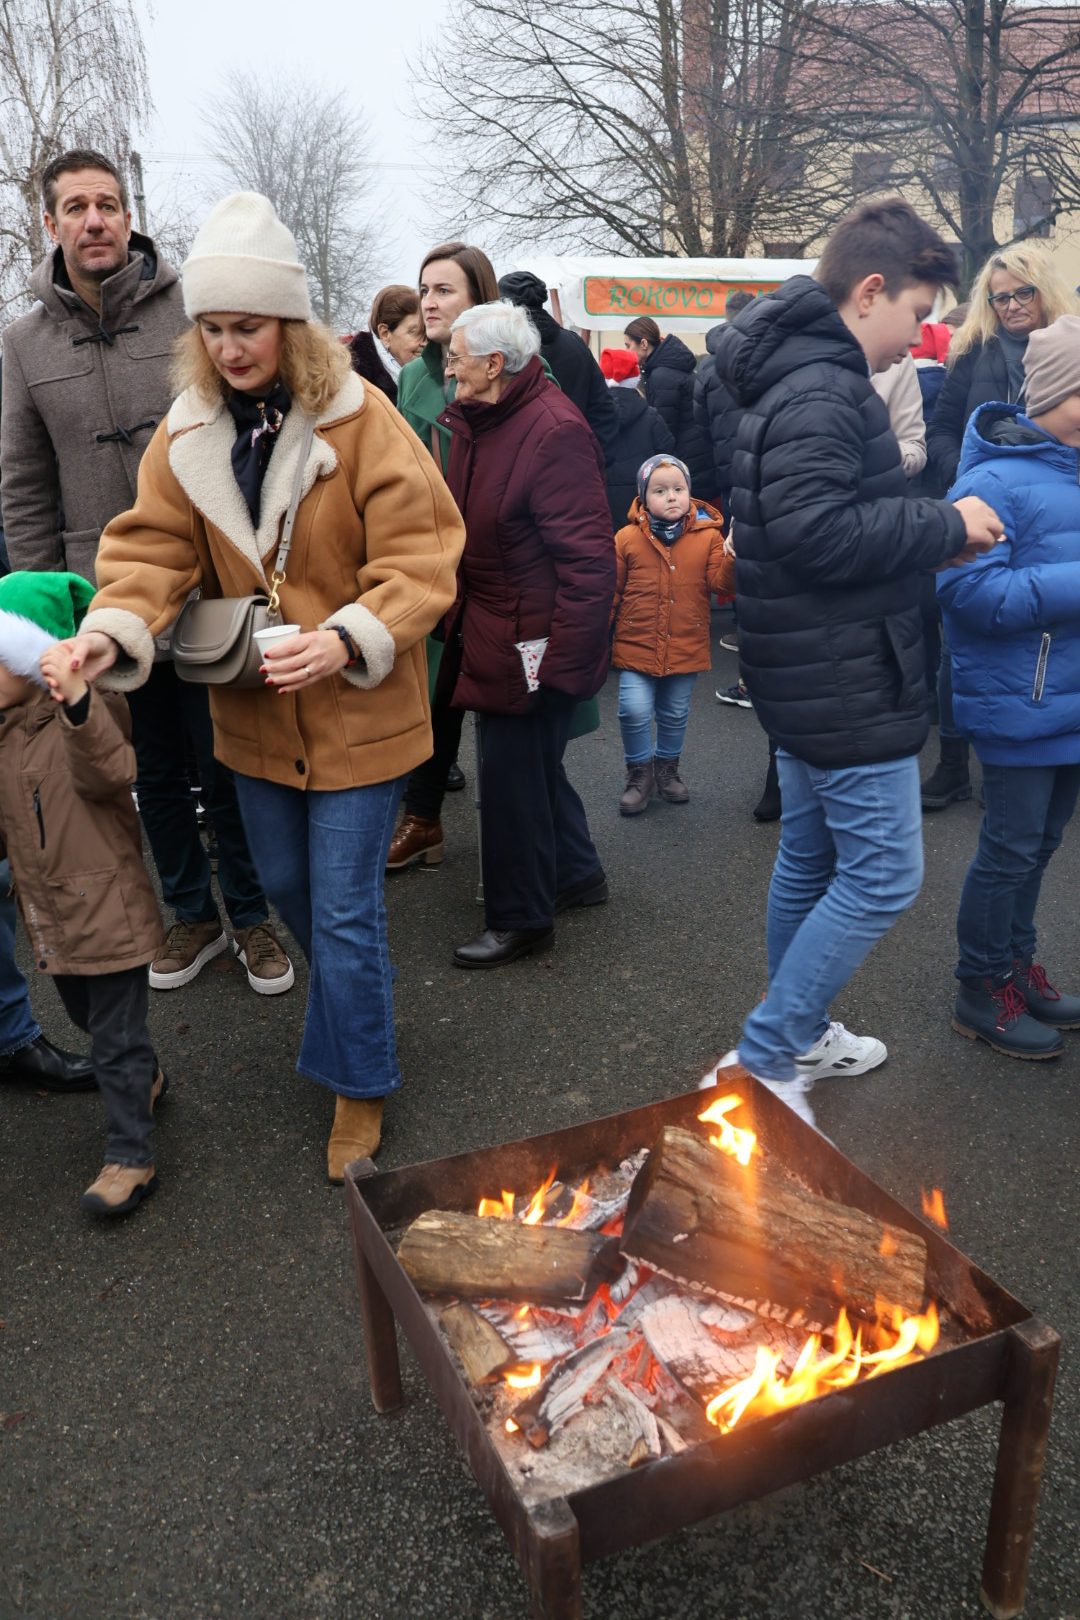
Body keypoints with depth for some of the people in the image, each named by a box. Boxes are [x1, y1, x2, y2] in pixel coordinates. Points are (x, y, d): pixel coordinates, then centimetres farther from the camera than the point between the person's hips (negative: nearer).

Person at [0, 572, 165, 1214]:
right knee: (88, 1017, 26)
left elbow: (110, 771, -42)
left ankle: (130, 1156, 15)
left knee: (116, 1036, 2)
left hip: (106, 907, -8)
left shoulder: (89, 713, -18)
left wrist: (78, 702, -55)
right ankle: (147, 1078, 51)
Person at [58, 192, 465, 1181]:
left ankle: (360, 1083, 24)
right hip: (253, 712, 5)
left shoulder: (362, 421, -14)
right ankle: (354, 1000, 51)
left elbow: (420, 559, -17)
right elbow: (155, 546, -5)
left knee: (345, 912, 1)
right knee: (286, 886, 22)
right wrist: (113, 629, -25)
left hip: (357, 712, -5)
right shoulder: (187, 432, 0)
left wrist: (349, 638, -33)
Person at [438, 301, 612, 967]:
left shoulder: (554, 432, -21)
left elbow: (588, 559, -24)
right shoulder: (478, 421, 8)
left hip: (532, 642, -9)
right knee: (532, 761, 21)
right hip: (487, 630, 9)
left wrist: (565, 660, -23)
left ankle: (522, 918, 18)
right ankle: (577, 873, 40)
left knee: (513, 772, 1)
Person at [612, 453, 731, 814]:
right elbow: (610, 590, -1)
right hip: (636, 646, -1)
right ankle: (640, 771, 12)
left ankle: (667, 767, 39)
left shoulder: (707, 536, -4)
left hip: (686, 647, 2)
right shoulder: (627, 538, -6)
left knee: (675, 714, 16)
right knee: (634, 710, -11)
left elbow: (720, 582, -10)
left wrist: (731, 558, -29)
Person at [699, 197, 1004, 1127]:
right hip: (847, 681, -11)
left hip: (812, 676, 11)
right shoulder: (821, 390, -18)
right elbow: (813, 528, -28)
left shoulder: (804, 377, 15)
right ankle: (760, 1066, 3)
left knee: (812, 860, 19)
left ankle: (800, 1036, 34)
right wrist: (945, 528, -17)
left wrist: (932, 534, 7)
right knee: (883, 876, -4)